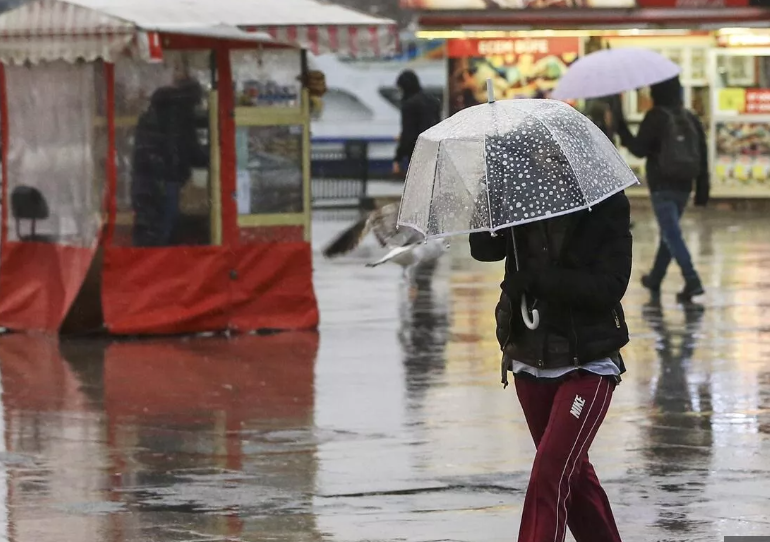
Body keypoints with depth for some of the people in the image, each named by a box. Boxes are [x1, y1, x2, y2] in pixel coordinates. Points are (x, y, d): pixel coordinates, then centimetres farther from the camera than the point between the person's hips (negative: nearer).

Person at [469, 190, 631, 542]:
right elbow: (483, 249, -11)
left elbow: (610, 286, -18)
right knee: (572, 470, 17)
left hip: (588, 365, -5)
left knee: (550, 472, -15)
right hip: (529, 359, 5)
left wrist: (537, 278, -26)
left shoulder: (608, 206, -11)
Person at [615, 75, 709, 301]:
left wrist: (621, 128, -2)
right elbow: (703, 155, 8)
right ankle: (655, 278, 34)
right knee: (669, 232, 20)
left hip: (662, 186, -7)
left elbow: (639, 149, -12)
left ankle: (692, 281, -24)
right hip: (684, 185, 7)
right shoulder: (691, 119, 8)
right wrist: (702, 190, 13)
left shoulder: (656, 117, -10)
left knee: (672, 234, -10)